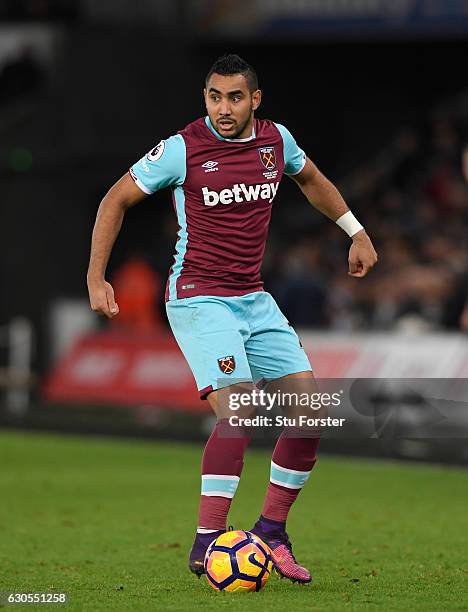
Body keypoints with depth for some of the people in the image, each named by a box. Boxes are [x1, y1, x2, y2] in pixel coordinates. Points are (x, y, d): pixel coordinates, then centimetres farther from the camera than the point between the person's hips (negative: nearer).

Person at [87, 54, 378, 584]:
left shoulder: (276, 140, 2)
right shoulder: (182, 149, -12)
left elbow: (310, 179, 26)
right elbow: (116, 200, -1)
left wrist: (356, 232, 26)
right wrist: (96, 278, -6)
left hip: (254, 300, 6)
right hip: (198, 299, -6)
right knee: (237, 410, -24)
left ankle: (271, 530, 12)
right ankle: (206, 544, -20)